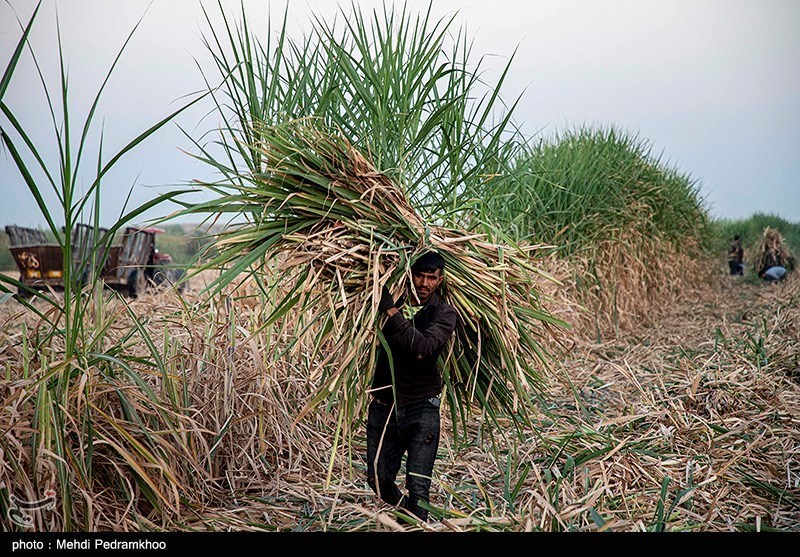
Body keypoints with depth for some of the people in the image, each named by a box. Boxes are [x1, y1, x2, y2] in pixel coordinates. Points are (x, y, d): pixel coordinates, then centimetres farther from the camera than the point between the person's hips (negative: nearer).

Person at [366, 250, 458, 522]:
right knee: (378, 479, 12)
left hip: (420, 407, -3)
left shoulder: (444, 313, -6)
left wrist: (391, 311, -28)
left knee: (418, 486, -6)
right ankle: (406, 514, 40)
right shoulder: (394, 300, 3)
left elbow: (424, 347, -24)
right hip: (384, 405, 4)